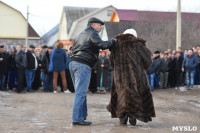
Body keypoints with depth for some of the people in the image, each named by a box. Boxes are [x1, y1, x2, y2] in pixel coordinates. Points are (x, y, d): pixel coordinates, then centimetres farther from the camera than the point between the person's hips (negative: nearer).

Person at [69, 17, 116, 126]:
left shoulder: (80, 34, 25)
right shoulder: (92, 33, -3)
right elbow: (102, 45, -18)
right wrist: (114, 41, -8)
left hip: (73, 63, 10)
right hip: (83, 65, -10)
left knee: (80, 91, 15)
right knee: (81, 92, -11)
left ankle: (82, 115, 18)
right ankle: (77, 119, -13)